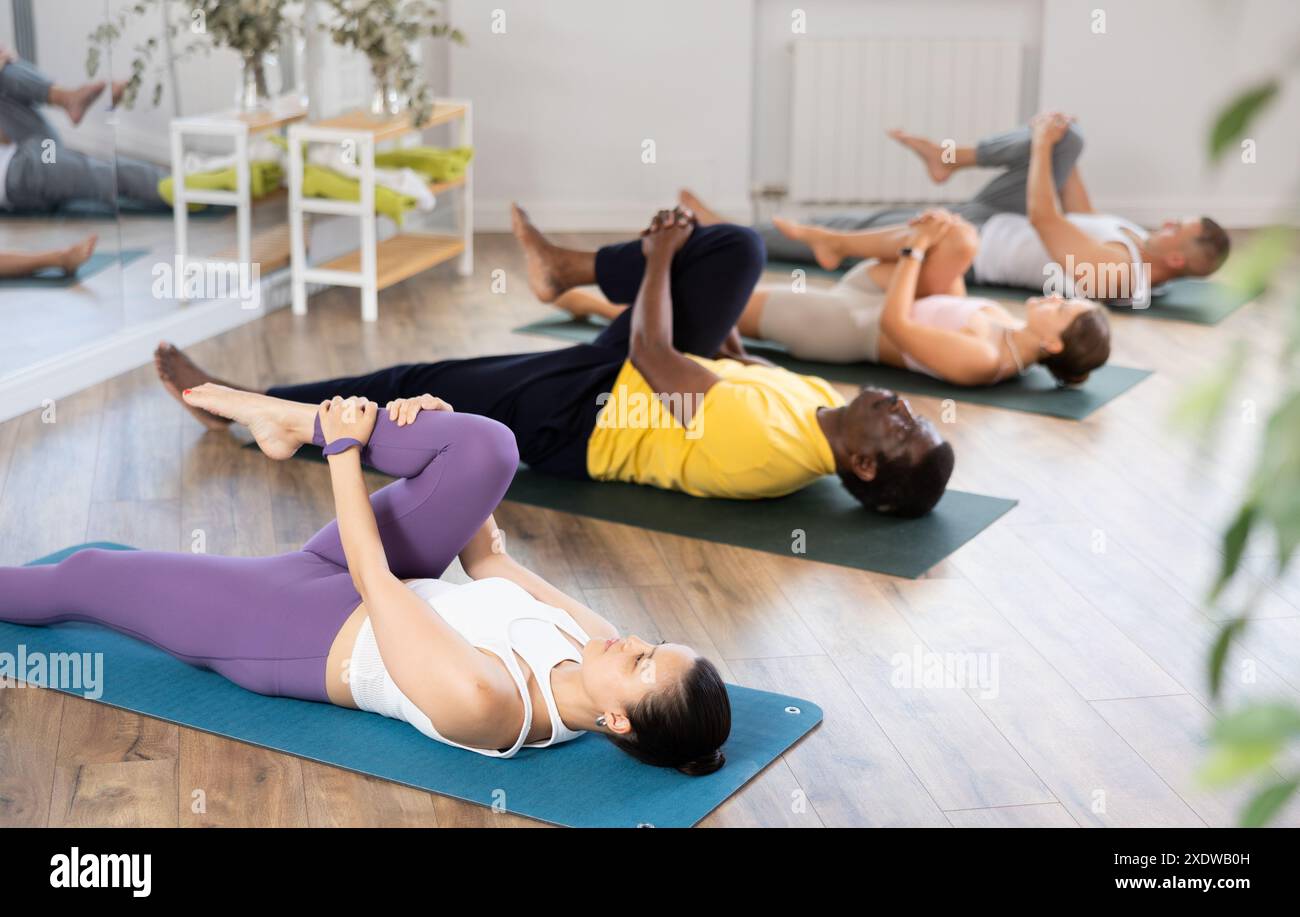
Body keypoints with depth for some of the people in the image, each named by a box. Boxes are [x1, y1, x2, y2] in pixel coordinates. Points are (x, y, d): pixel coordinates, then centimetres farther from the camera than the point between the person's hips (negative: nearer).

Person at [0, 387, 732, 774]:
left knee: (85, 576, 5)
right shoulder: (595, 647, -18)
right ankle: (294, 421, 2)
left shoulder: (480, 701, -39)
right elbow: (489, 560, -3)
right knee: (484, 447, -15)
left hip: (294, 626, -6)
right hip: (378, 595, 6)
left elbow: (371, 572, -29)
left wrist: (345, 451, -19)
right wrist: (436, 437, -9)